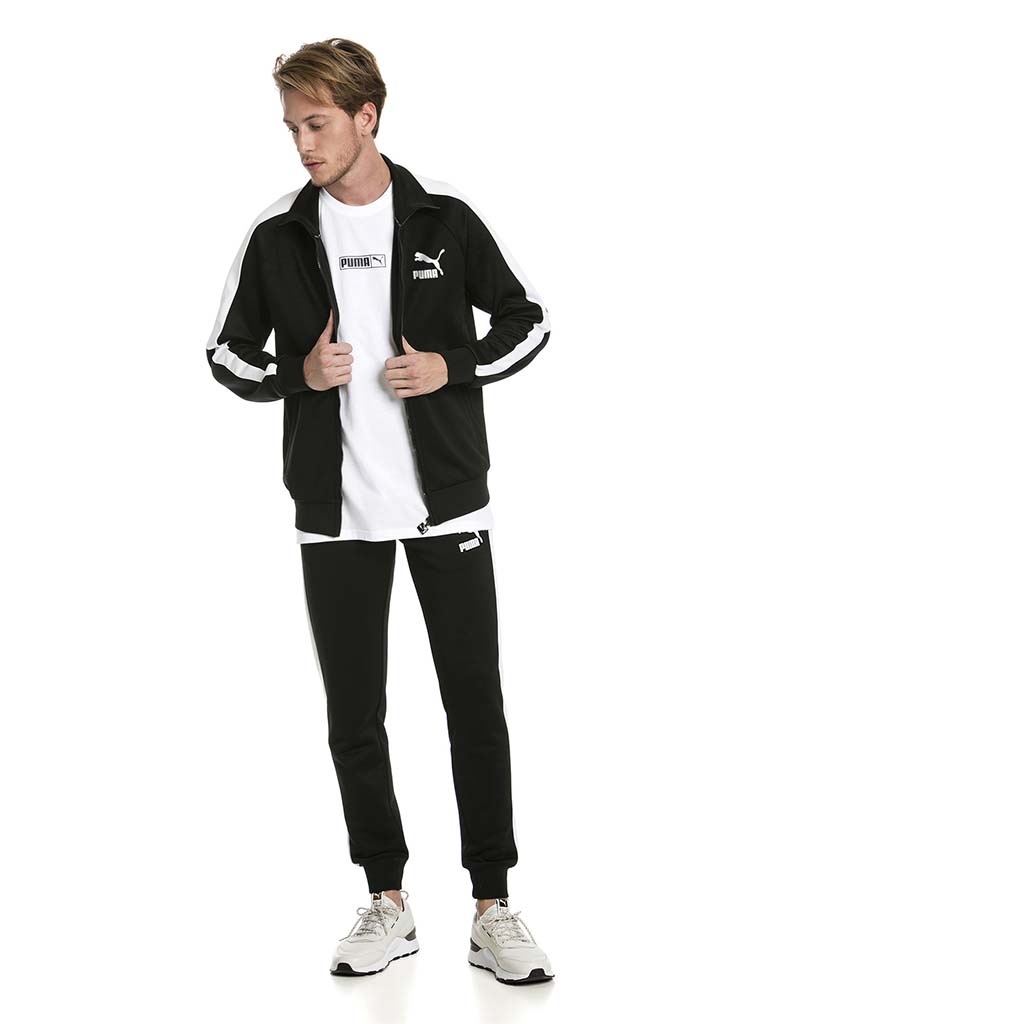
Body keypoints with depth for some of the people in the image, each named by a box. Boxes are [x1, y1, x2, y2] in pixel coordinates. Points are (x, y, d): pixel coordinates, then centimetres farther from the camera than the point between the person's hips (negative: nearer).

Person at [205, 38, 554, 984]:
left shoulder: (445, 218, -2)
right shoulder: (278, 236, 1)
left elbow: (529, 321, 6)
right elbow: (227, 356, 9)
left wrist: (451, 366, -11)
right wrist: (300, 375, -11)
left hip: (448, 504, -1)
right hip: (337, 516, 2)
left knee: (476, 706, 1)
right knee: (354, 718, 7)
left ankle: (493, 911, 12)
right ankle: (389, 907, 21)